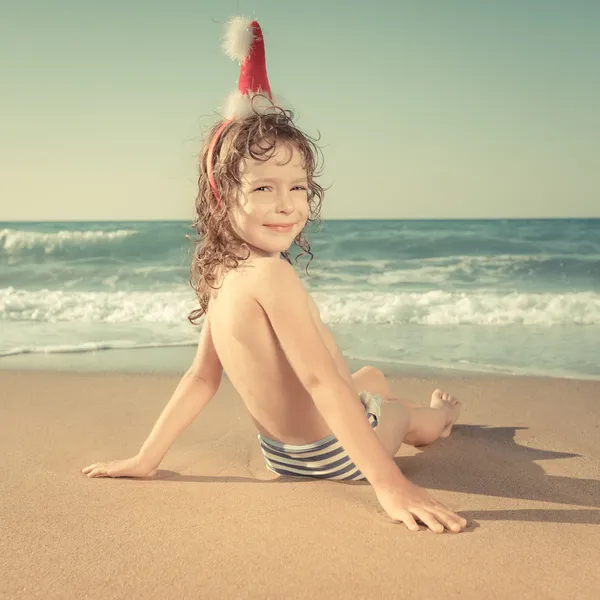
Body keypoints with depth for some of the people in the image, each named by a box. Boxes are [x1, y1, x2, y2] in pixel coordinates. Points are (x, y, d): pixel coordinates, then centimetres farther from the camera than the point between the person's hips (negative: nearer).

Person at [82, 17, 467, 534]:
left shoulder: (221, 278, -6)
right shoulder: (272, 274, -33)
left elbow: (203, 377, -2)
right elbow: (320, 380, -37)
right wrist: (389, 484, -38)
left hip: (282, 451, 7)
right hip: (334, 457, -7)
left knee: (373, 376, 37)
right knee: (425, 419, 27)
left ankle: (424, 418, 68)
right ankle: (441, 416, 64)